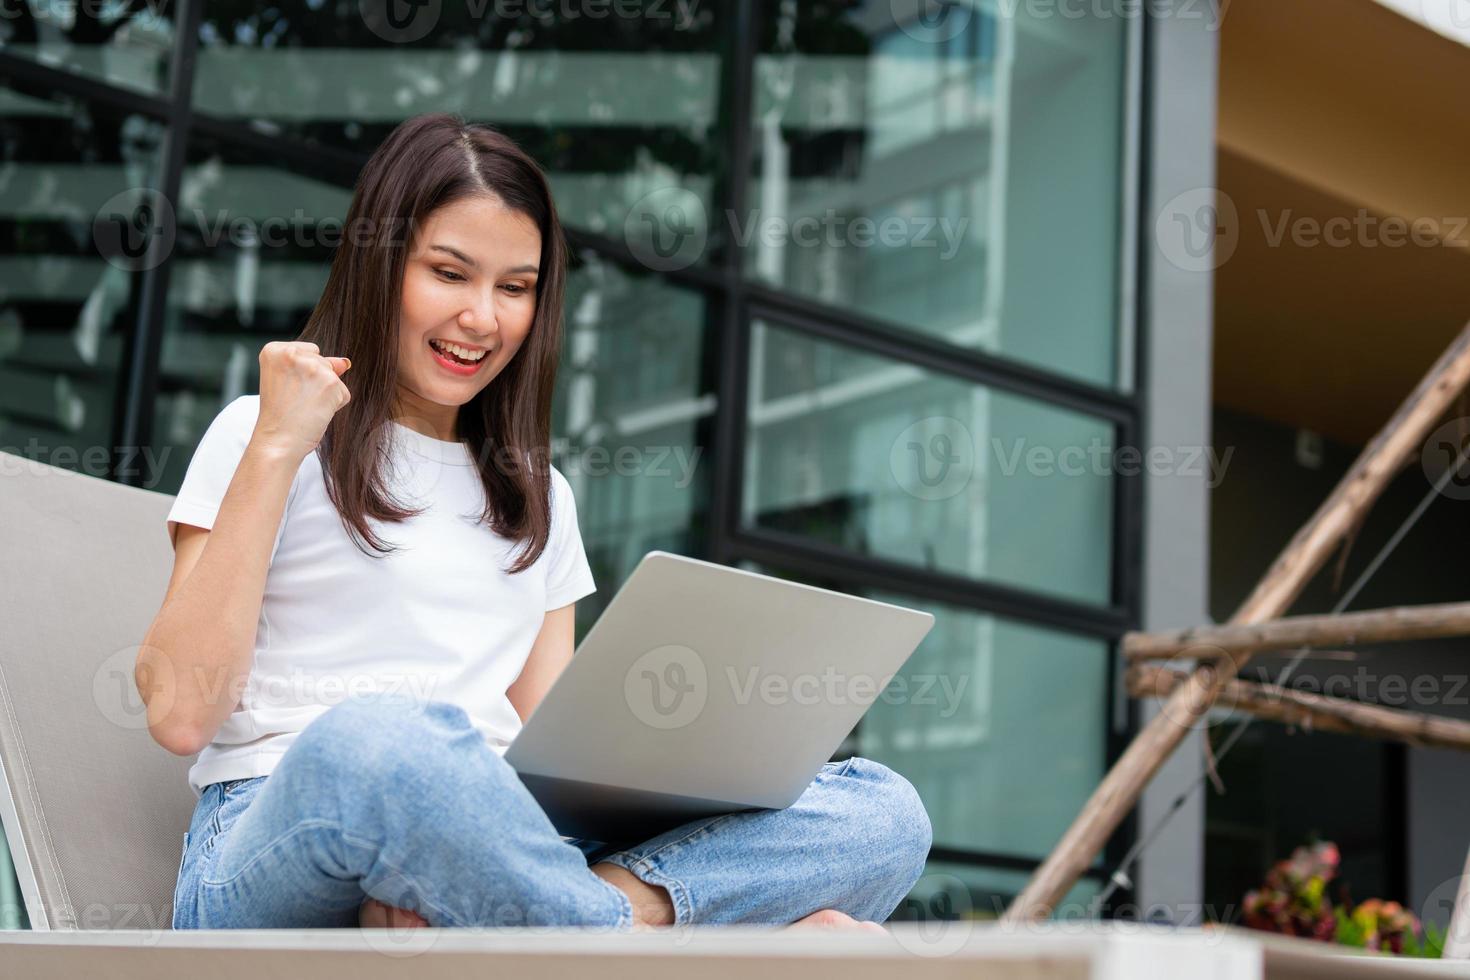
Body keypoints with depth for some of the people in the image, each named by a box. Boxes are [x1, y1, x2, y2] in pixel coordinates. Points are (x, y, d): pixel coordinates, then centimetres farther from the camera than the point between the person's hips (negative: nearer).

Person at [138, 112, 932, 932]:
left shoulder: (540, 497, 24)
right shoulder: (262, 435, 10)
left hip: (491, 855, 5)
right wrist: (275, 449, -4)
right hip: (282, 851, -4)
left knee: (884, 813, -17)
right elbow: (179, 715, -3)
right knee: (376, 740, -42)